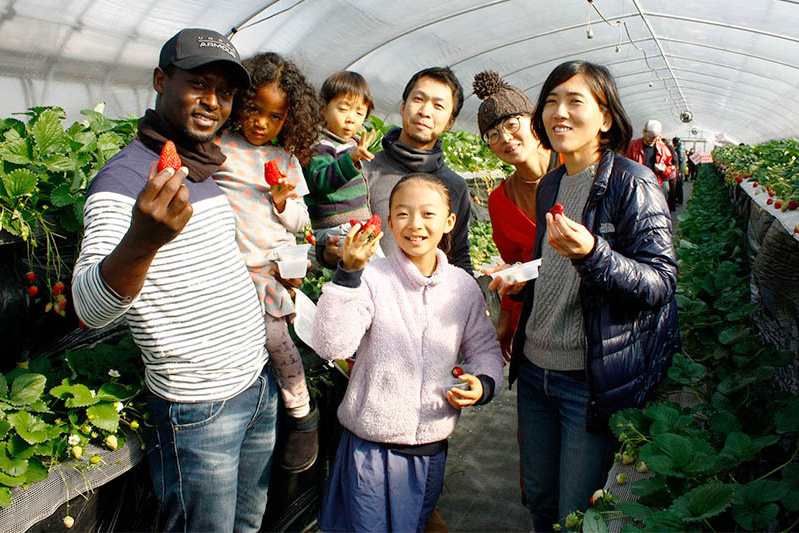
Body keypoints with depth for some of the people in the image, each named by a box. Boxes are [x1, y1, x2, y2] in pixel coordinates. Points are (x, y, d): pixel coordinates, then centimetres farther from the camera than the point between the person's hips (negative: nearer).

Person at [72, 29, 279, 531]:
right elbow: (91, 307, -32)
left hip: (259, 382, 8)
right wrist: (141, 240, -51)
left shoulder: (207, 171, 8)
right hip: (197, 410, -8)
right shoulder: (122, 178, -18)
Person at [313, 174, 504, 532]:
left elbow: (484, 350, 11)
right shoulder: (372, 279, -13)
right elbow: (331, 346, -24)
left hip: (432, 449, 4)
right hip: (371, 448, -3)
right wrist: (348, 274, -32)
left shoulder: (464, 287, -1)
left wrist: (483, 384, -9)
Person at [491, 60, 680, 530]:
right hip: (535, 368, 7)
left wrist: (592, 254, -32)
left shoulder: (632, 183, -12)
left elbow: (662, 282, -18)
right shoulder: (550, 186, 10)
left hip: (594, 380, -6)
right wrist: (519, 278, 3)